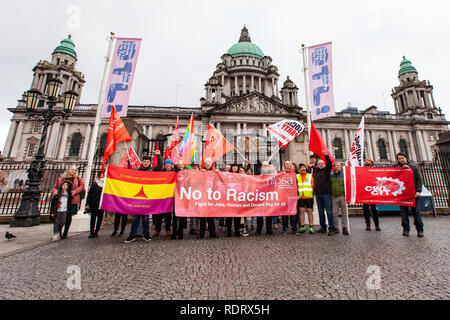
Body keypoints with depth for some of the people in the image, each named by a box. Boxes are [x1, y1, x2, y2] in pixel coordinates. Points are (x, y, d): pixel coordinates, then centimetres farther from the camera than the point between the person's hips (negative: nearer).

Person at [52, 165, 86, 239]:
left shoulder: (78, 178, 5)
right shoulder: (61, 179, 8)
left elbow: (82, 186, 5)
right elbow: (54, 187, 14)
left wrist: (75, 191, -8)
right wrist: (55, 191, -8)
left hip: (72, 200, -1)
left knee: (68, 216, 4)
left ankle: (65, 233, 16)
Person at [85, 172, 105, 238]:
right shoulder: (95, 183, 2)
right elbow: (89, 193, 2)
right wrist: (87, 203, -3)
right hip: (94, 203, 0)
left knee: (100, 217, 5)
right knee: (93, 217, 3)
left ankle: (96, 232, 18)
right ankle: (92, 232, 12)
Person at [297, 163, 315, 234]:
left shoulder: (310, 176, 9)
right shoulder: (297, 176, 10)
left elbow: (313, 186, 7)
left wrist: (313, 196, -1)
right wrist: (297, 195, -1)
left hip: (309, 197, 0)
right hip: (301, 197, 1)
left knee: (309, 211, 3)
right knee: (301, 211, 1)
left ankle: (311, 227, 12)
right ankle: (302, 227, 10)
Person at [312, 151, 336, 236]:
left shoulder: (326, 170, 3)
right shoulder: (315, 170, 14)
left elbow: (329, 164, -15)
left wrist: (326, 155, -32)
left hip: (326, 193, -4)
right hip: (317, 194, 5)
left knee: (329, 211, -4)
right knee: (321, 212, 10)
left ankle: (331, 229, 2)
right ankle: (323, 228, 20)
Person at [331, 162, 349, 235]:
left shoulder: (343, 174, 1)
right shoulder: (331, 175, 8)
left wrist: (346, 195, -9)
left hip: (342, 196, -2)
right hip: (334, 197, 2)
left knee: (344, 213, 4)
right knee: (334, 213, 5)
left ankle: (345, 228, 13)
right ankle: (336, 228, 17)